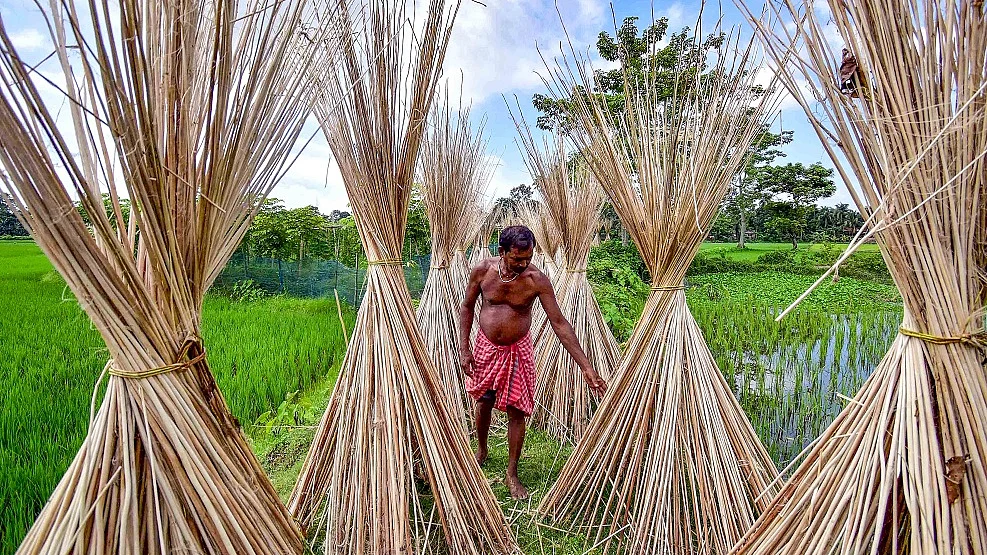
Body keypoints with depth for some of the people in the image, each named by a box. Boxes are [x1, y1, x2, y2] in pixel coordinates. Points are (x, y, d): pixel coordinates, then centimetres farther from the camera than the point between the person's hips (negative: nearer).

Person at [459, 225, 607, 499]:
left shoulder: (537, 280, -19)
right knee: (483, 402, 18)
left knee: (516, 412, 3)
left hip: (518, 352, -2)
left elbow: (559, 323, -17)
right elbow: (467, 307, 1)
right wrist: (464, 348, -4)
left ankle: (512, 474, 22)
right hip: (486, 348, 2)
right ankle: (481, 450, 47)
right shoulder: (482, 271, -14)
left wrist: (586, 366, -19)